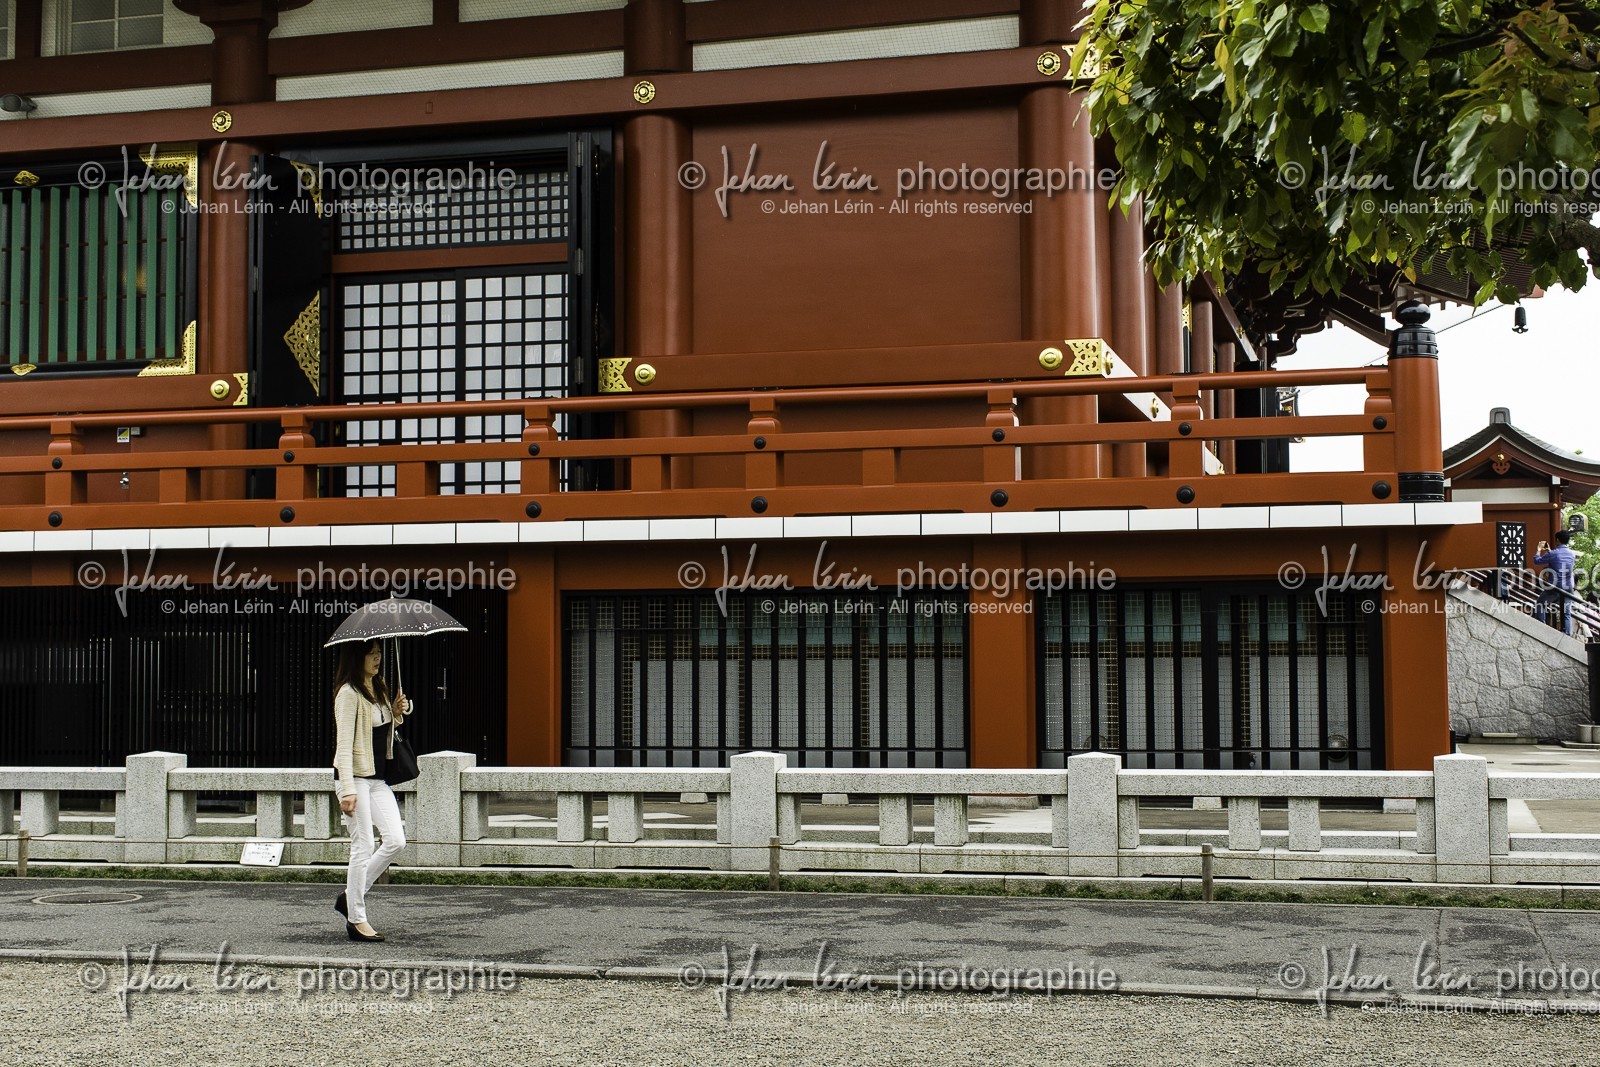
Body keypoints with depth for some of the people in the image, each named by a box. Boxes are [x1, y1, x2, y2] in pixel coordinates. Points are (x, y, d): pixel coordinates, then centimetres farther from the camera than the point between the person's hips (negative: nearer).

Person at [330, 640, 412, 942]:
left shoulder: (378, 689, 14)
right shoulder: (349, 693, -11)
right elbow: (344, 743, -15)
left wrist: (397, 712, 6)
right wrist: (348, 789, -21)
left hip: (378, 777, 8)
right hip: (356, 776, -8)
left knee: (396, 840, 0)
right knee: (363, 847, -5)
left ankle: (350, 896, 15)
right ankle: (356, 919, 4)